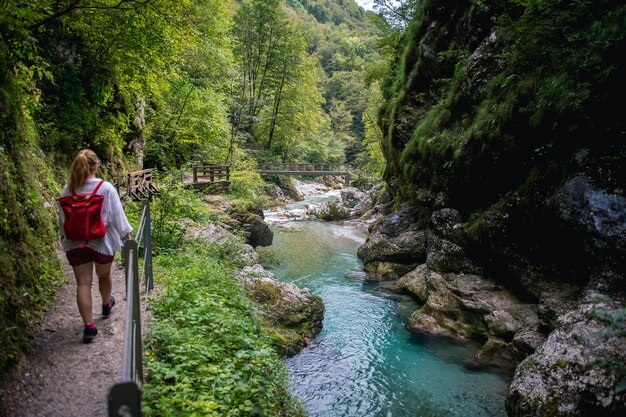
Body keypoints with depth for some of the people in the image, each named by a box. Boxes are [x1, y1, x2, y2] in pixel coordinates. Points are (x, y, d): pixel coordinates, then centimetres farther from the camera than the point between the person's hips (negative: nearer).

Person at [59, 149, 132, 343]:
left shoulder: (68, 189, -4)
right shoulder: (106, 188, -13)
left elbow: (63, 218, 5)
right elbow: (117, 215, -10)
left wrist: (64, 238, 18)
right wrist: (127, 235, 1)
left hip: (75, 243, 2)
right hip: (102, 241, -1)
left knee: (83, 283, 4)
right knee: (104, 276, 22)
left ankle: (89, 326, 2)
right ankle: (106, 305, 48)